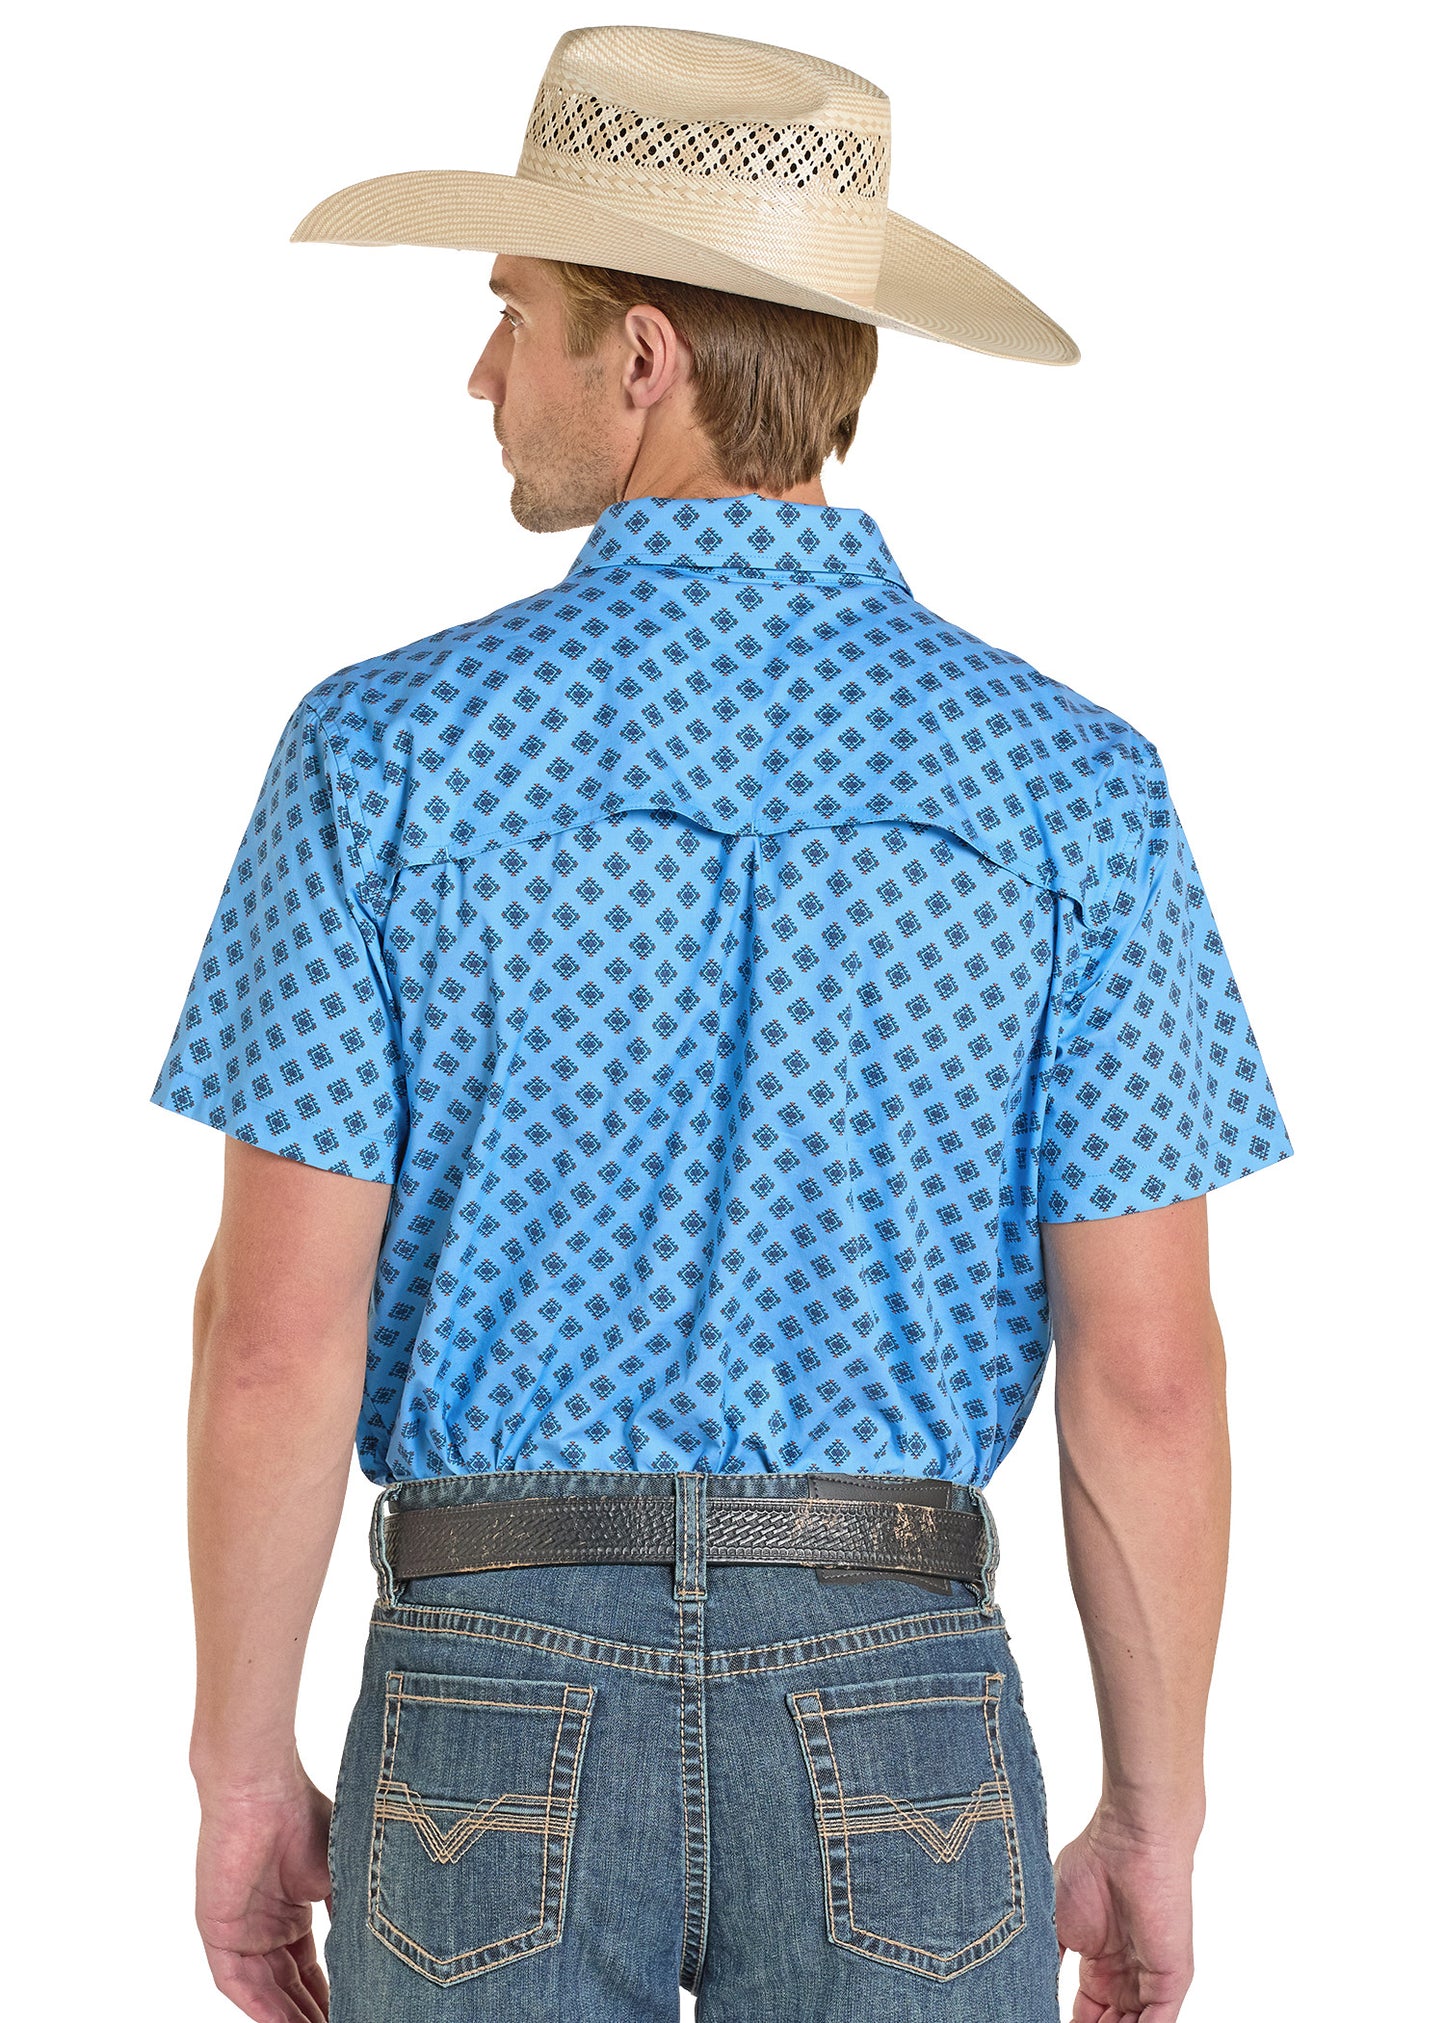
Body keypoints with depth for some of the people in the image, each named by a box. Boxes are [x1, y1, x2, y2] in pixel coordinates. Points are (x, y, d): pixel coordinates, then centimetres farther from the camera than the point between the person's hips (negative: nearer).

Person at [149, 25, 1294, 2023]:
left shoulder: (390, 752, -7)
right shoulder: (1068, 783, -4)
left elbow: (278, 1330, -7)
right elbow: (1148, 1370, -5)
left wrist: (242, 1775, 4)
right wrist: (1154, 1822, 6)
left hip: (493, 1715, 0)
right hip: (899, 1733, 1)